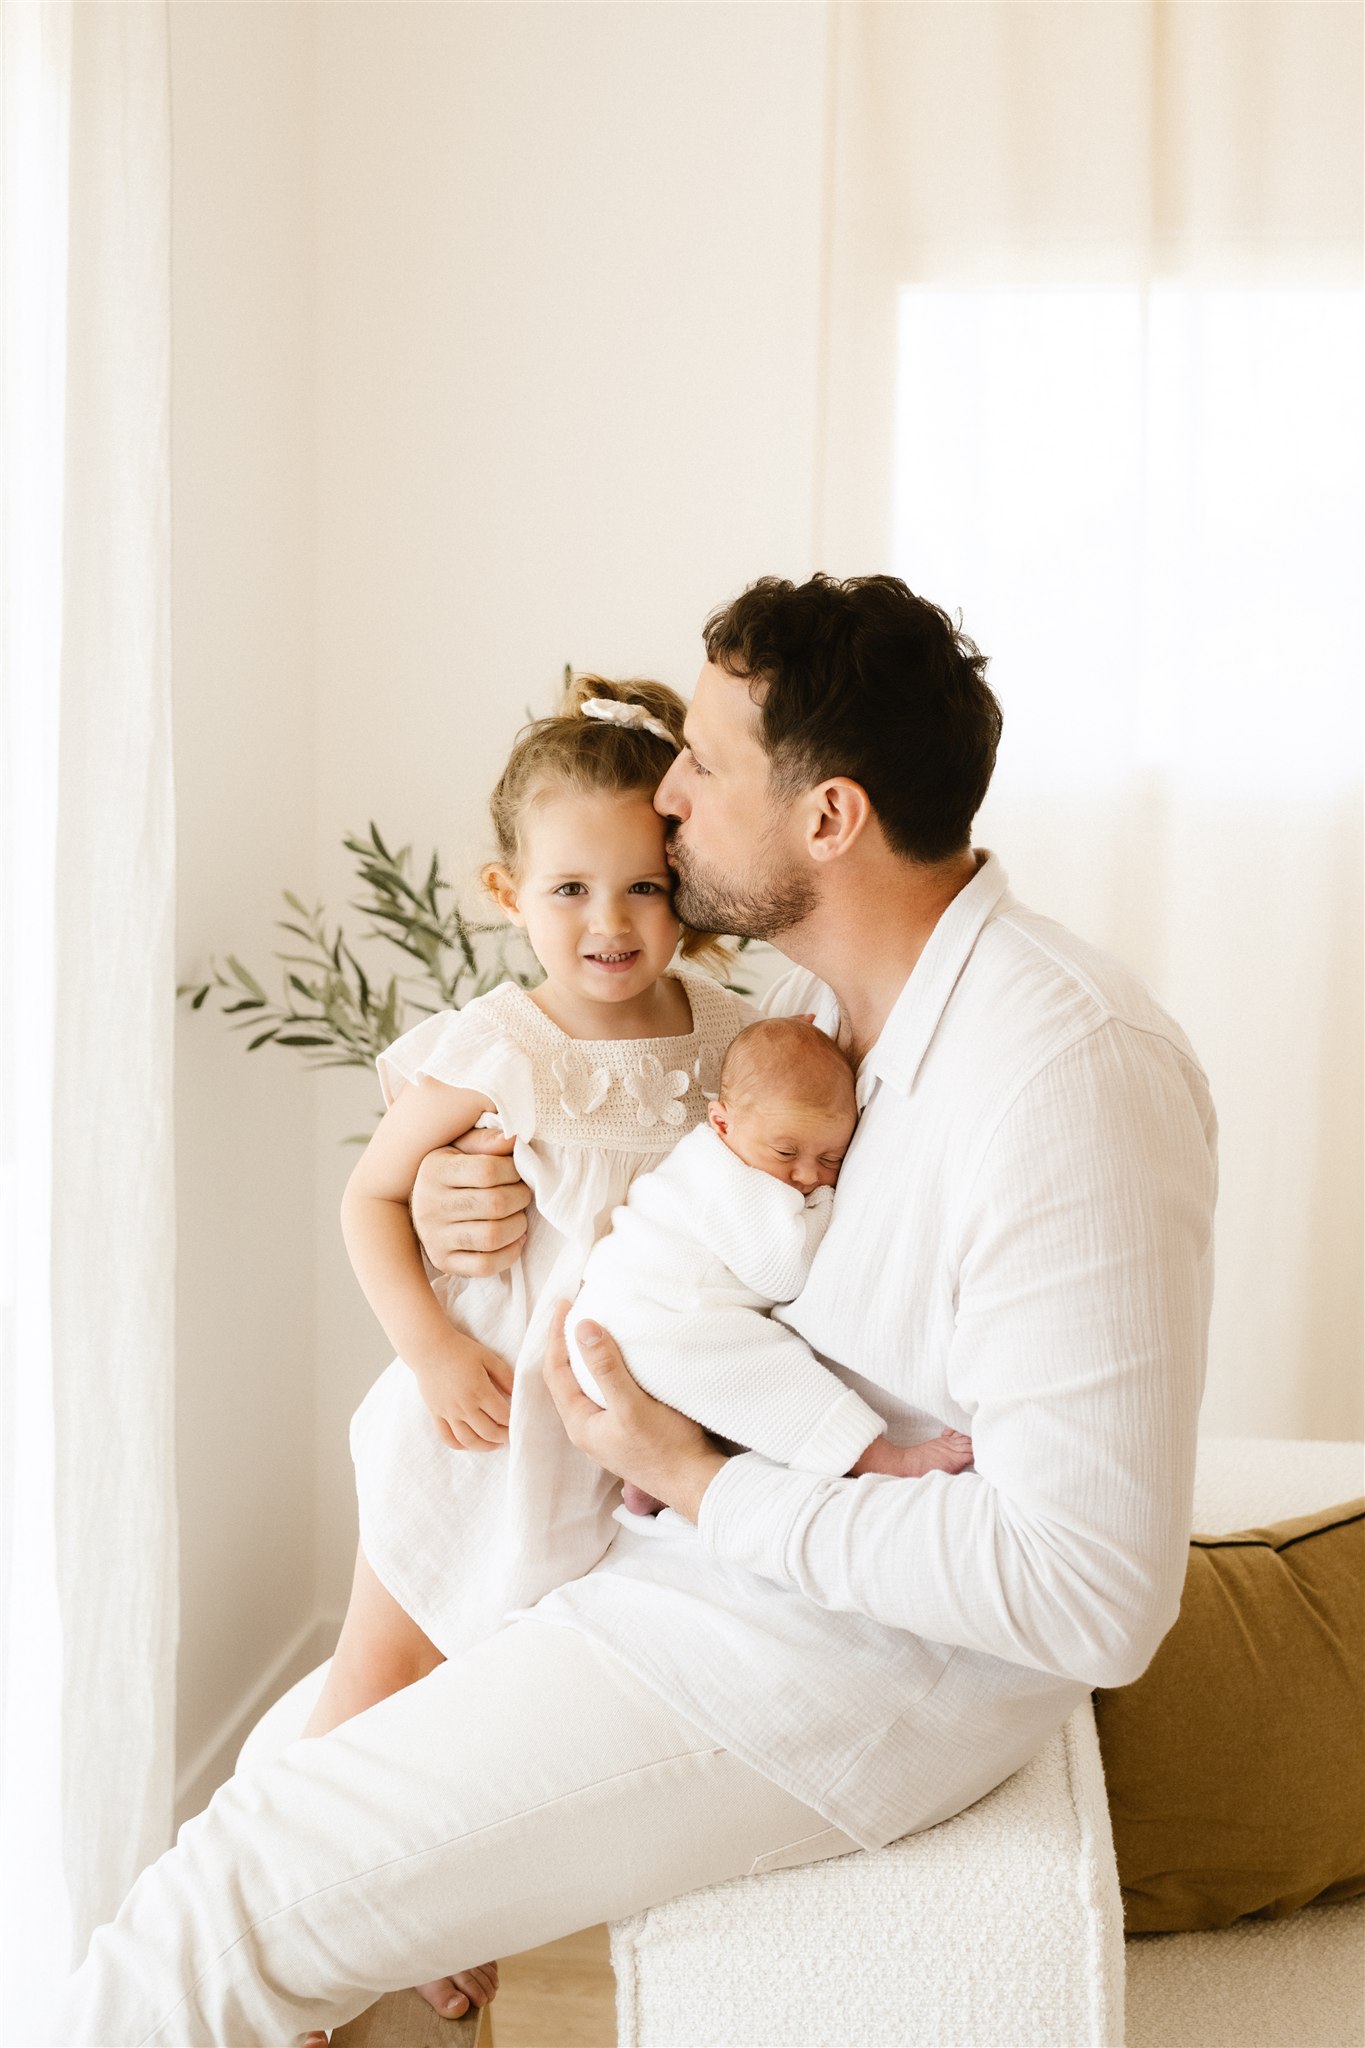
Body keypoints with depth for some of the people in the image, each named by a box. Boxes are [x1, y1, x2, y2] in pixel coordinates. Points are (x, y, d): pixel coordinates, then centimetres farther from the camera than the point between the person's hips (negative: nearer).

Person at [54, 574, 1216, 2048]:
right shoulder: (823, 999, 3)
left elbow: (1095, 1594, -29)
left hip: (849, 1656, -10)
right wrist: (471, 1212, -3)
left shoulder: (1068, 1069, -26)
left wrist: (705, 1485, -22)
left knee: (242, 1899, -13)